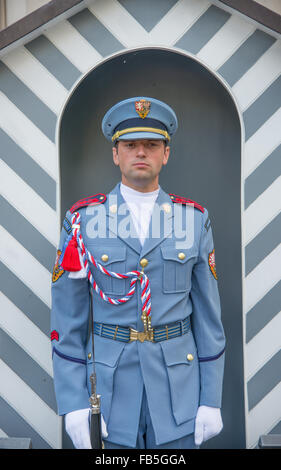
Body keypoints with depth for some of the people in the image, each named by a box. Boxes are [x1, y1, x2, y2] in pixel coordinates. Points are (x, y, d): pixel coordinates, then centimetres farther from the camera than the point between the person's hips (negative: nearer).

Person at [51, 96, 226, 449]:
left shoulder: (193, 220, -2)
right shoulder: (82, 221, -5)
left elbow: (207, 314, 0)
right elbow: (67, 317, -4)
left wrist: (211, 400, -1)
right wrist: (73, 402, -7)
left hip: (176, 381, 1)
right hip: (111, 384, 0)